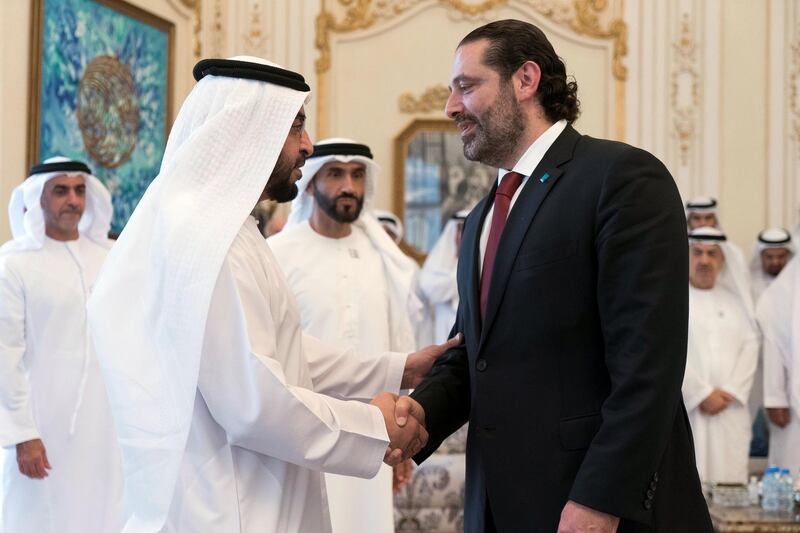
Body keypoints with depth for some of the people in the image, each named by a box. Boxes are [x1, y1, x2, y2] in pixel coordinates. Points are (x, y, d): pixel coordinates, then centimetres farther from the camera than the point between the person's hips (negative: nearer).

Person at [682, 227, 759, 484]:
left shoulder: (735, 301, 17)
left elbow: (750, 347, 8)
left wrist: (730, 393, -6)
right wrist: (702, 394, -10)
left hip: (729, 412, 4)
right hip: (684, 412, -3)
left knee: (728, 483, -2)